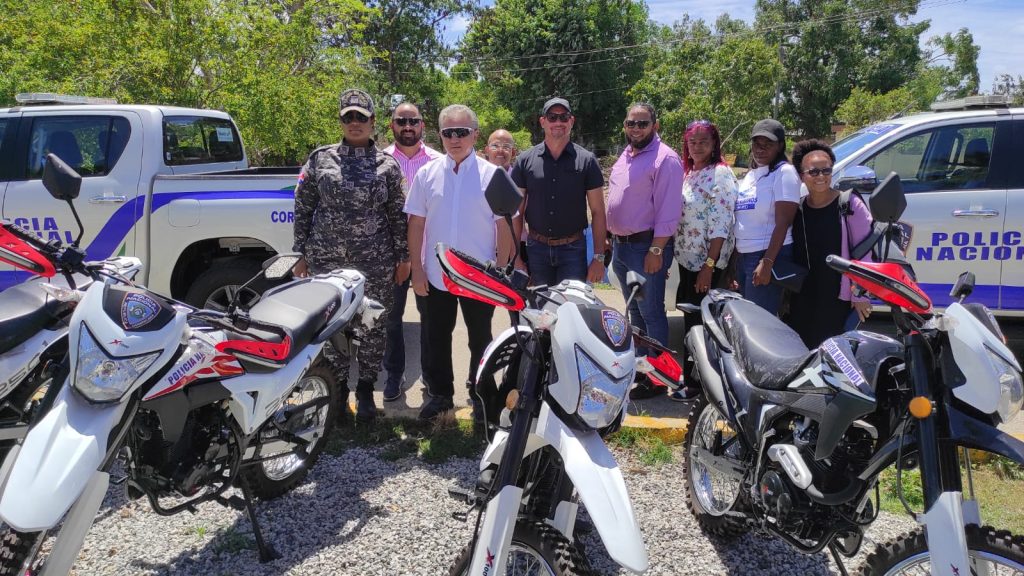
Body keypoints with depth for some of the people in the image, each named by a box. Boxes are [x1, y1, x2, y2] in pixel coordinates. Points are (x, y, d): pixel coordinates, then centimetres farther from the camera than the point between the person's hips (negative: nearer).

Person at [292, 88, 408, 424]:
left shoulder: (387, 165, 5)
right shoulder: (320, 159, 6)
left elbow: (398, 215, 7)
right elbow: (303, 207, 8)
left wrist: (403, 258, 3)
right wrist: (302, 253, 4)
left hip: (375, 262, 0)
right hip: (326, 259, 1)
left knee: (373, 326, 5)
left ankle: (366, 391, 22)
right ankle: (337, 389, 24)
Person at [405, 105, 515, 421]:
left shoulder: (492, 175, -5)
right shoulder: (427, 174, 1)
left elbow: (504, 226, -3)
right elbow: (416, 223, 3)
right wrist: (416, 270, -1)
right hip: (435, 276, 2)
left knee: (480, 339, 14)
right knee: (436, 339, 13)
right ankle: (440, 393, 31)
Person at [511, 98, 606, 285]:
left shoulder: (586, 160, 1)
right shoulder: (525, 161, 4)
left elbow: (598, 212, 1)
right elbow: (516, 212, 5)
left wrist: (599, 258, -4)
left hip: (573, 249, -1)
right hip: (537, 249, 2)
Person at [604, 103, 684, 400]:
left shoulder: (665, 159, -13)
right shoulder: (625, 156, 14)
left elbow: (668, 210, -18)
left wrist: (656, 250, -22)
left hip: (646, 246, -8)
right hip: (620, 245, 9)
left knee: (651, 313, -2)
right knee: (635, 312, 17)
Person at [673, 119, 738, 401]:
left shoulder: (720, 174, -13)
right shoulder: (688, 173, 12)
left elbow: (720, 225, -18)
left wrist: (709, 266, -22)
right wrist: (673, 255, 14)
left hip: (705, 261, -8)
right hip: (686, 257, 8)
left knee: (697, 320, -2)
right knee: (688, 312, 14)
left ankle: (694, 382, 11)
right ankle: (689, 375, 27)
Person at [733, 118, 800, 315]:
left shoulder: (784, 172, -9)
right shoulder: (750, 175, 16)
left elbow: (782, 223, -16)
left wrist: (767, 262, -23)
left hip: (769, 255, -8)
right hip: (743, 256, 8)